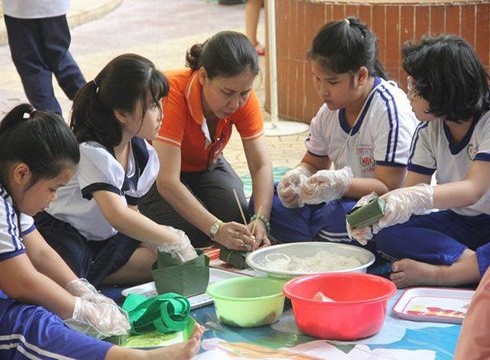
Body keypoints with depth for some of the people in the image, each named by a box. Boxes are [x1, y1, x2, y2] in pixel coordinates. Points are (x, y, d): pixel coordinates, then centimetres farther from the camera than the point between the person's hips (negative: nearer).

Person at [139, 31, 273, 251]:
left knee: (242, 224, -22)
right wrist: (216, 229, -53)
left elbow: (261, 166, -24)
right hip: (158, 168, -3)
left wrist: (260, 221, -42)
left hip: (206, 165, 3)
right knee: (192, 233, -26)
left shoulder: (243, 96, -23)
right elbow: (167, 181, -42)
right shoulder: (173, 92, -37)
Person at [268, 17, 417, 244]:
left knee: (337, 216, -38)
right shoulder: (329, 111, 5)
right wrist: (298, 176, -8)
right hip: (344, 198, 8)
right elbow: (312, 164, 18)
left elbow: (389, 187, -22)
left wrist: (339, 184, -39)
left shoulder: (389, 109, -19)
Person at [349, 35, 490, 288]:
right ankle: (469, 261, -27)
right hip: (459, 223, 6)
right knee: (387, 234, -20)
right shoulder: (429, 131, 2)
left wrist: (417, 198, -46)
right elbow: (411, 191, -3)